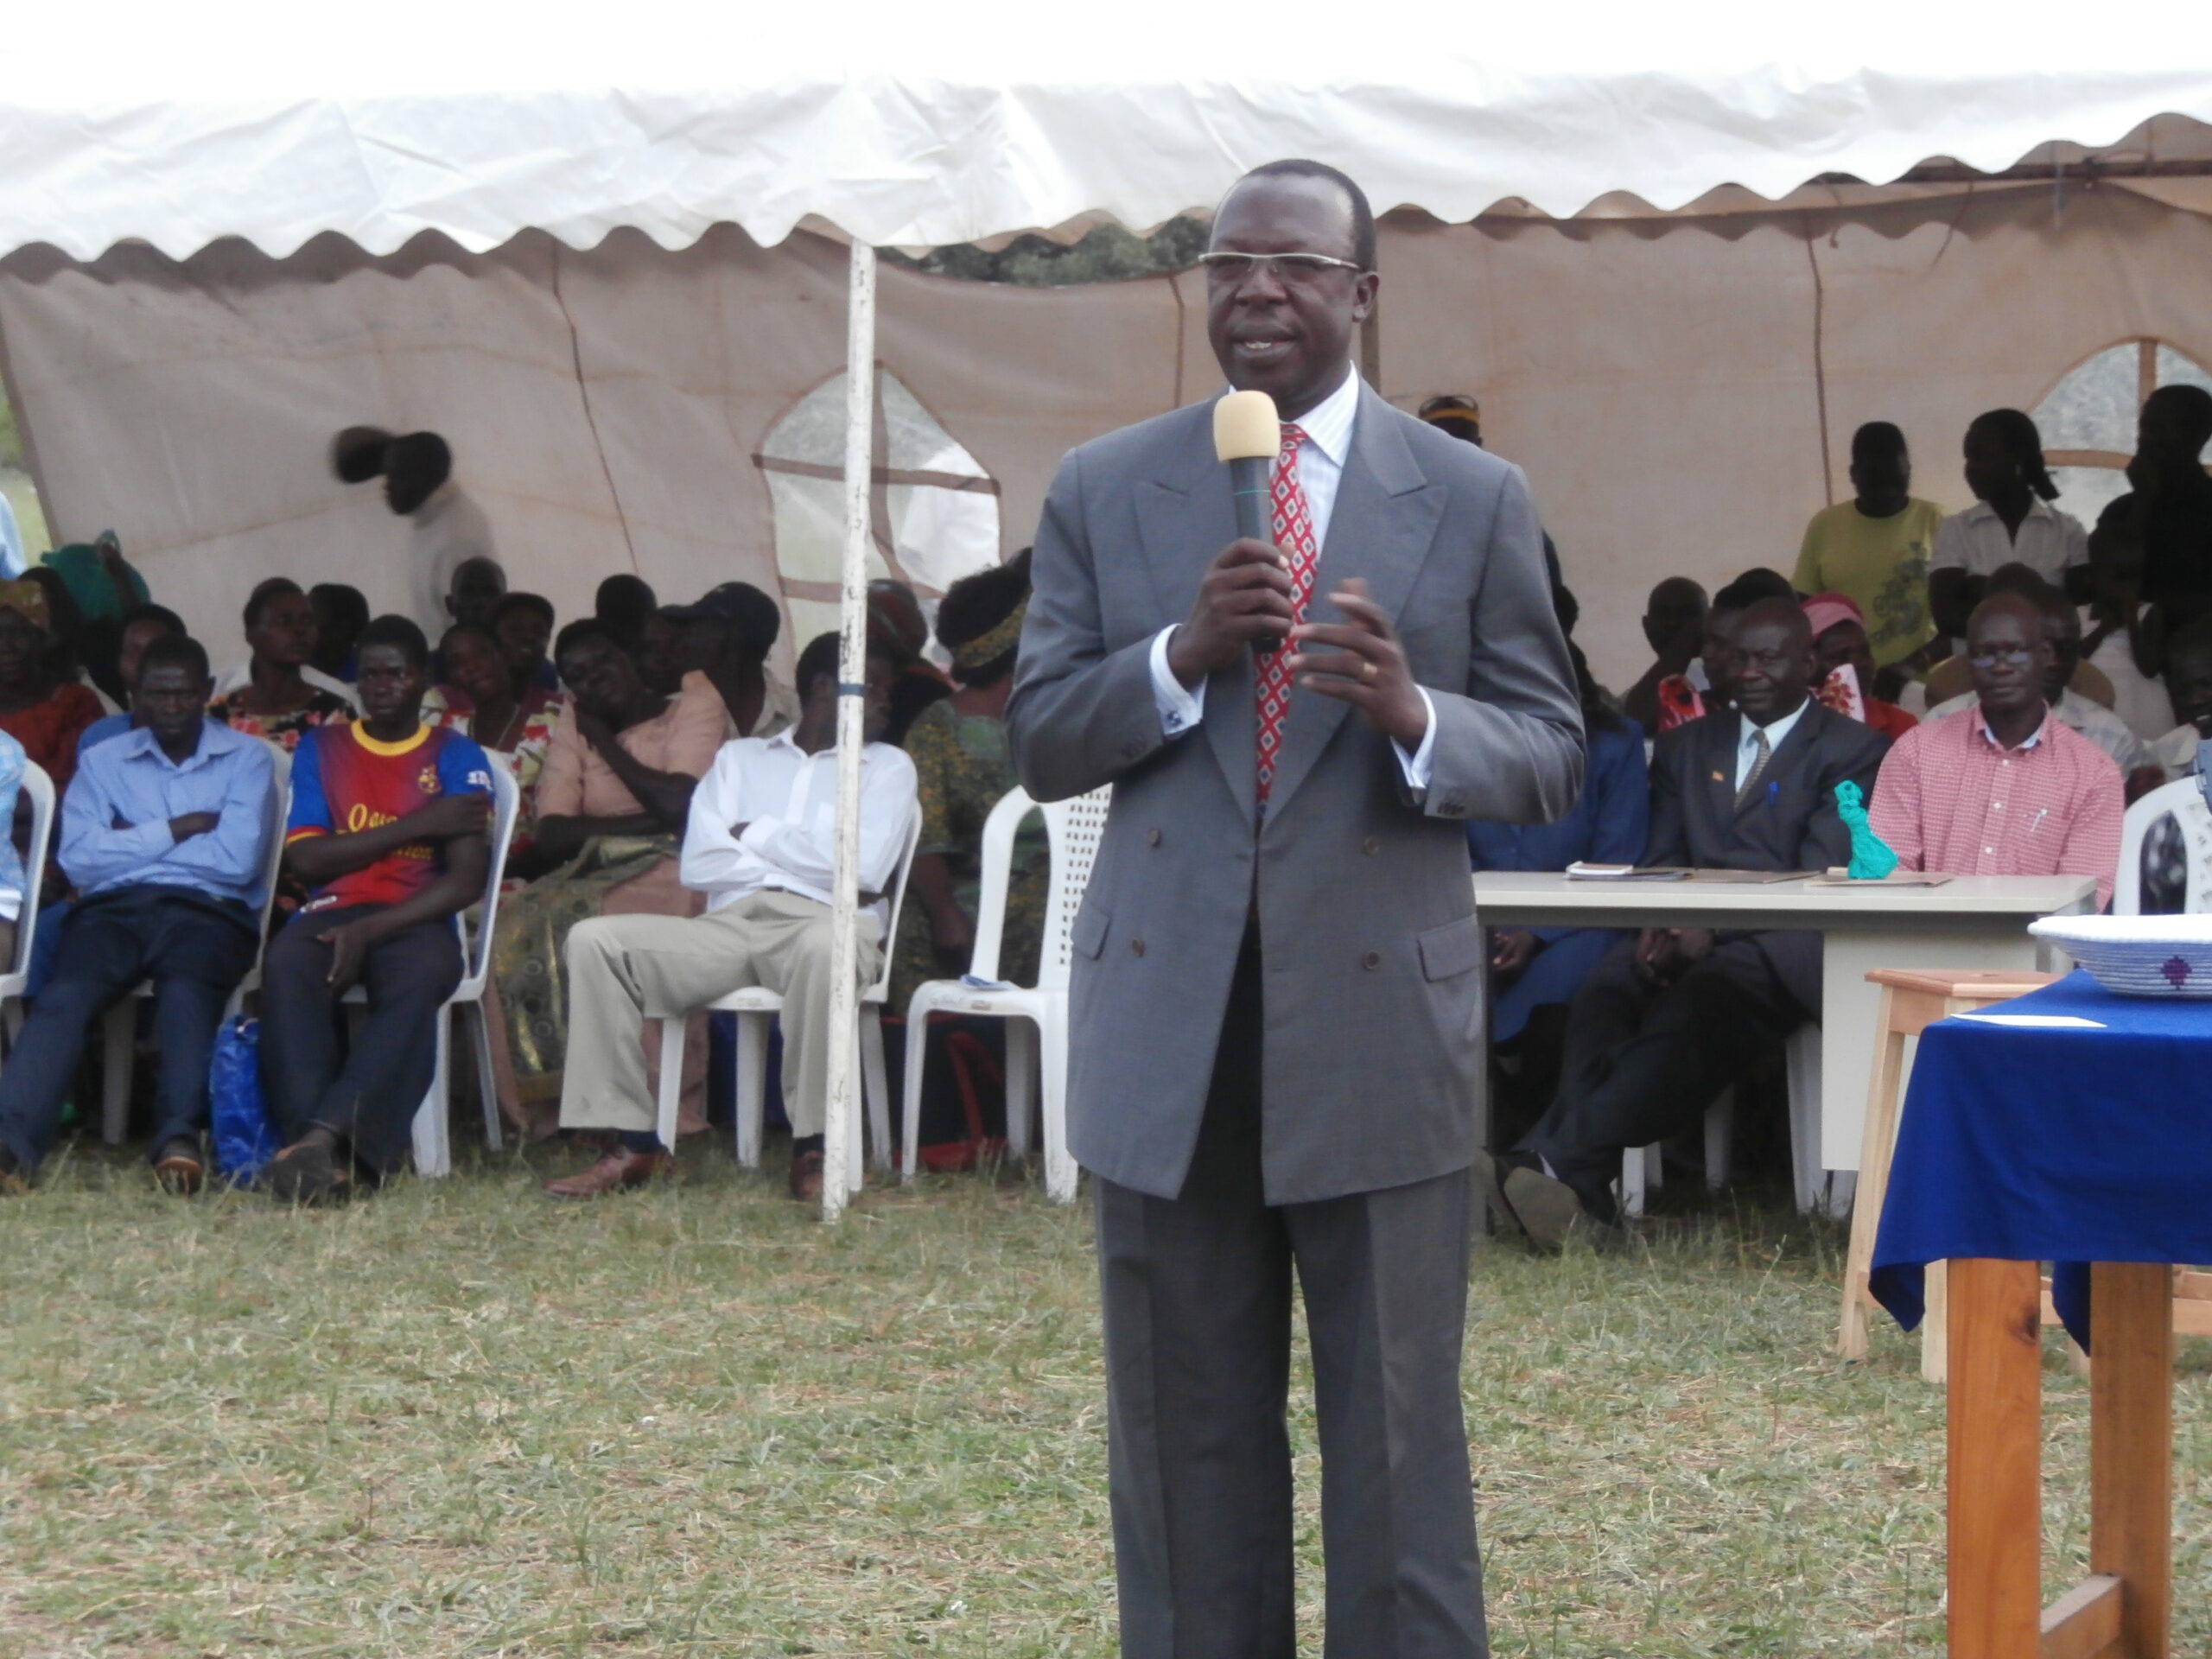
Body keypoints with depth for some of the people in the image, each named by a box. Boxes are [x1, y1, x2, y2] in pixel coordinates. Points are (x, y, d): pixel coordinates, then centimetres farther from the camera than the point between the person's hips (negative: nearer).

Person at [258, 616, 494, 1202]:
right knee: (286, 966, -35)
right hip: (331, 912, 2)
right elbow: (304, 858, 2)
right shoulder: (320, 748, 16)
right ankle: (326, 1152, -49)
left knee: (420, 977, -39)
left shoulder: (457, 758, 9)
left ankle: (323, 1137, -54)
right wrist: (414, 826, -5)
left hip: (416, 919, -2)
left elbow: (466, 880, -3)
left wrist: (370, 931, -16)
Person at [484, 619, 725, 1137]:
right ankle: (554, 1106, -22)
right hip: (595, 873, 5)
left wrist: (607, 744, -2)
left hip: (672, 870, -4)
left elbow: (682, 806, -15)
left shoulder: (695, 703, 3)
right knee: (520, 930, -27)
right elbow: (553, 836, 0)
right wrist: (646, 822, -11)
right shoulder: (573, 721, 13)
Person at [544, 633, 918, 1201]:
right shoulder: (740, 756, 24)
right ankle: (633, 1144, -20)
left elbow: (864, 867, -1)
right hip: (729, 924, 3)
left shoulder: (888, 766, 19)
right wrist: (804, 856, 1)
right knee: (595, 939, -19)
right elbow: (699, 864, 8)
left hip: (824, 921, -3)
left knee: (823, 946, -40)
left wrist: (757, 835, 6)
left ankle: (812, 1149, -30)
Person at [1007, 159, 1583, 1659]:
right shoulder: (1104, 492, 7)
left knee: (1398, 1437, 3)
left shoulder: (1474, 501, 3)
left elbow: (1552, 756, 2)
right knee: (1186, 1437, 10)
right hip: (1171, 1027, 2)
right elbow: (1039, 744, 5)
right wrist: (1182, 653, -14)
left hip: (1378, 1018, -2)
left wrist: (1416, 716, -19)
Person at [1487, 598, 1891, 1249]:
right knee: (1604, 991, -29)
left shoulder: (1853, 751, 8)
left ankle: (1558, 1165, -47)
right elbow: (1660, 859, 17)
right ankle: (1577, 1188, -43)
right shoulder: (1686, 746, 25)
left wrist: (1713, 928, -18)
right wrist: (1656, 925, -8)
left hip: (1781, 945, -5)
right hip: (1687, 933, 5)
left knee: (1699, 997, -36)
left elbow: (1820, 876, -4)